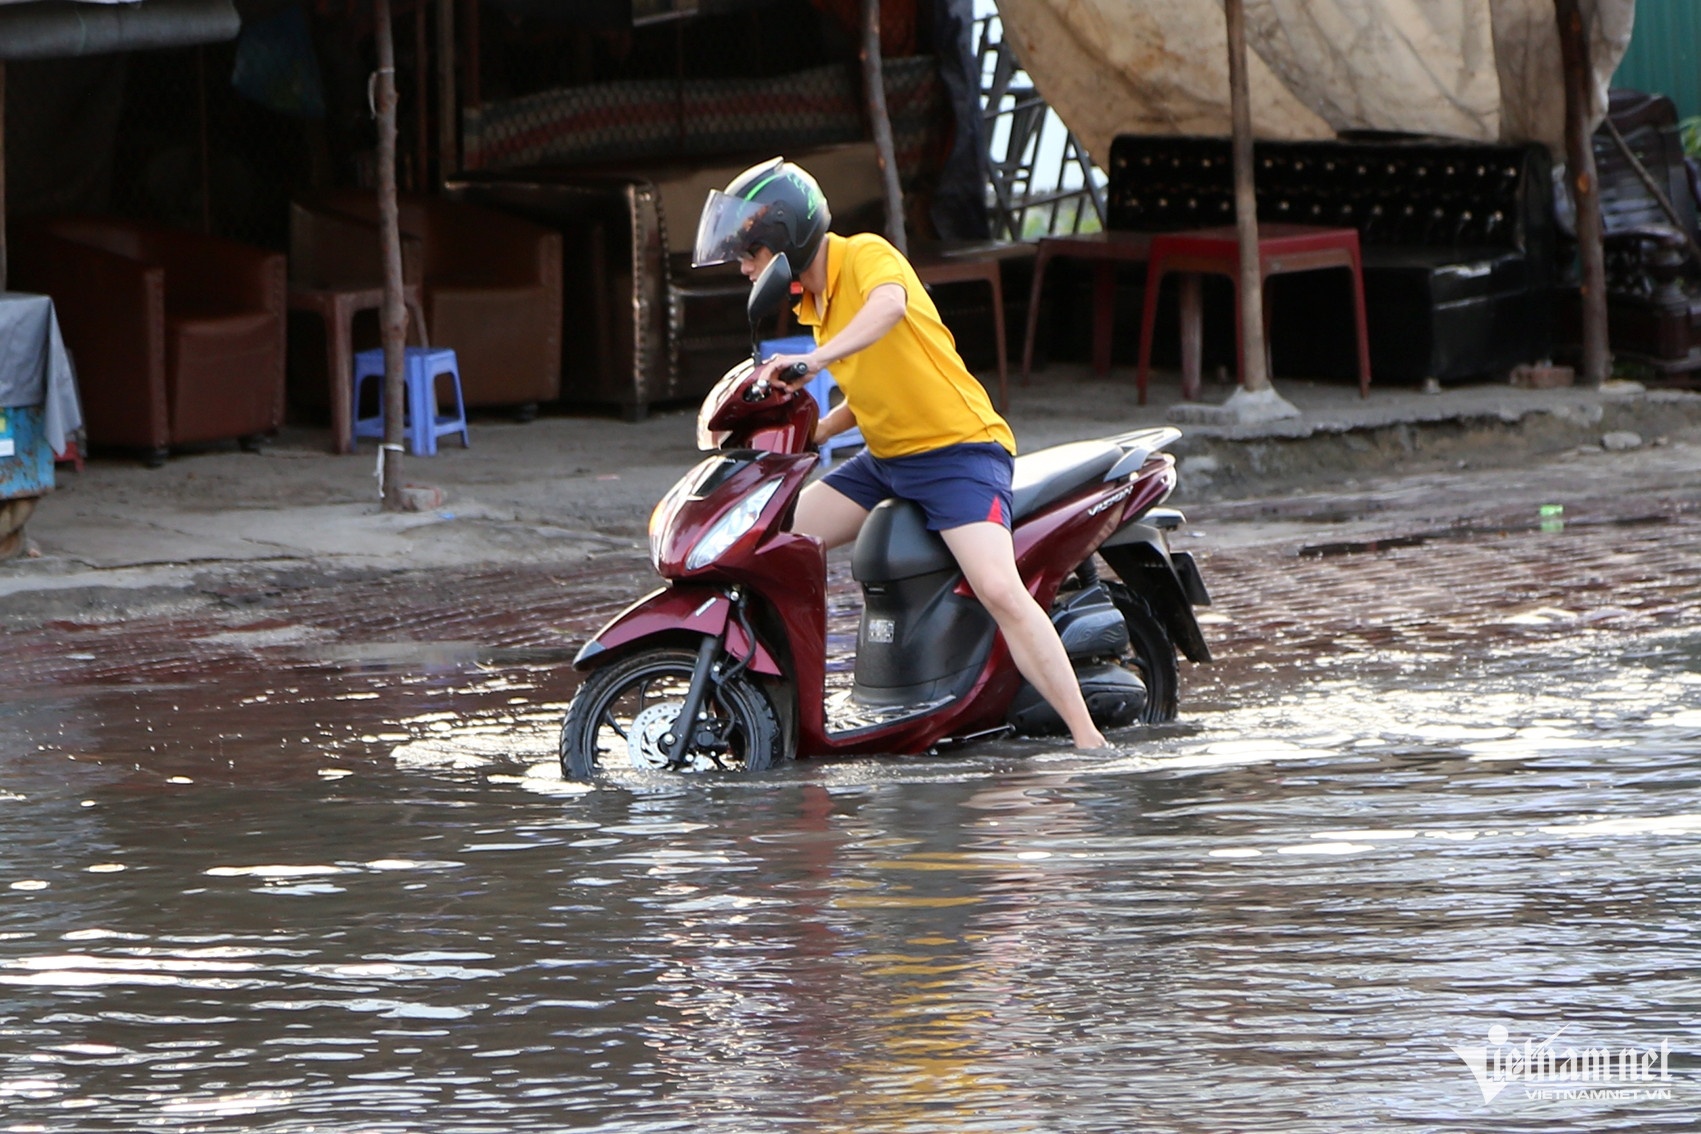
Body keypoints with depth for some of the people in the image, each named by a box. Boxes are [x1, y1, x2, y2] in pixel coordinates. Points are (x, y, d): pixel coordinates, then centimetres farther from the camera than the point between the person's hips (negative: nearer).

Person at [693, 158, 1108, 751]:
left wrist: (817, 359, -52)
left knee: (1000, 591, -26)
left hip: (959, 449, -10)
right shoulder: (814, 300, 14)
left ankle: (1088, 741, -26)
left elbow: (890, 303, -38)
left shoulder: (865, 255, -13)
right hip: (886, 459, 10)